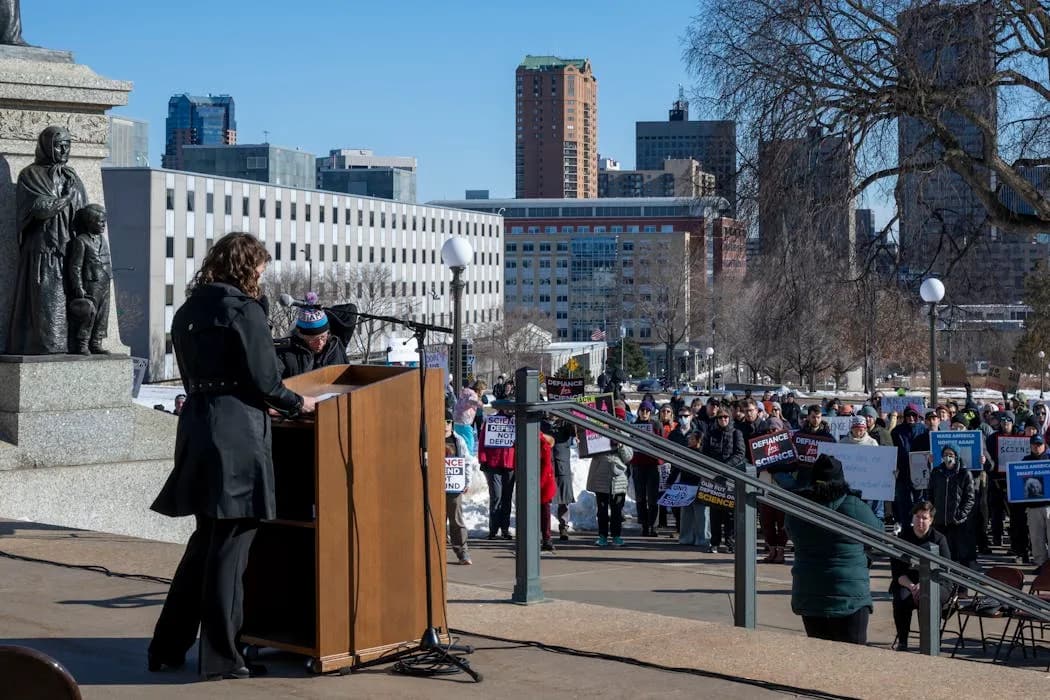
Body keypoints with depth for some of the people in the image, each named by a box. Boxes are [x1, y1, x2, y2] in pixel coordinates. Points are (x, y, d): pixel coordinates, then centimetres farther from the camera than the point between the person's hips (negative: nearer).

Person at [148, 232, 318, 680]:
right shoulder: (243, 309, -9)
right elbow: (264, 381, -12)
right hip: (236, 436, -8)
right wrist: (298, 404, 7)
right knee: (230, 545, -1)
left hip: (196, 429, 8)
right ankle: (220, 658, 3)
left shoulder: (188, 311, 14)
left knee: (205, 540, 18)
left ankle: (168, 647, 21)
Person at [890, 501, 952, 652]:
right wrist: (911, 586, -19)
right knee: (901, 599, -32)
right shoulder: (902, 537, 6)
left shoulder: (939, 539, 1)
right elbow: (897, 571, 0)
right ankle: (902, 642, -21)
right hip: (906, 582, 1)